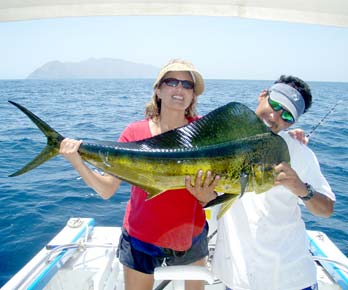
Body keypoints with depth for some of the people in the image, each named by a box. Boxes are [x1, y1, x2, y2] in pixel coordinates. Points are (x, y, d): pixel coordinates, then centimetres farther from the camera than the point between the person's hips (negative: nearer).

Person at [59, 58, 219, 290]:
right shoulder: (136, 132, -13)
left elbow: (214, 190, -9)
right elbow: (107, 190, -13)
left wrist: (206, 194, -31)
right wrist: (77, 162, -27)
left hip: (191, 236, 3)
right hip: (142, 237, -2)